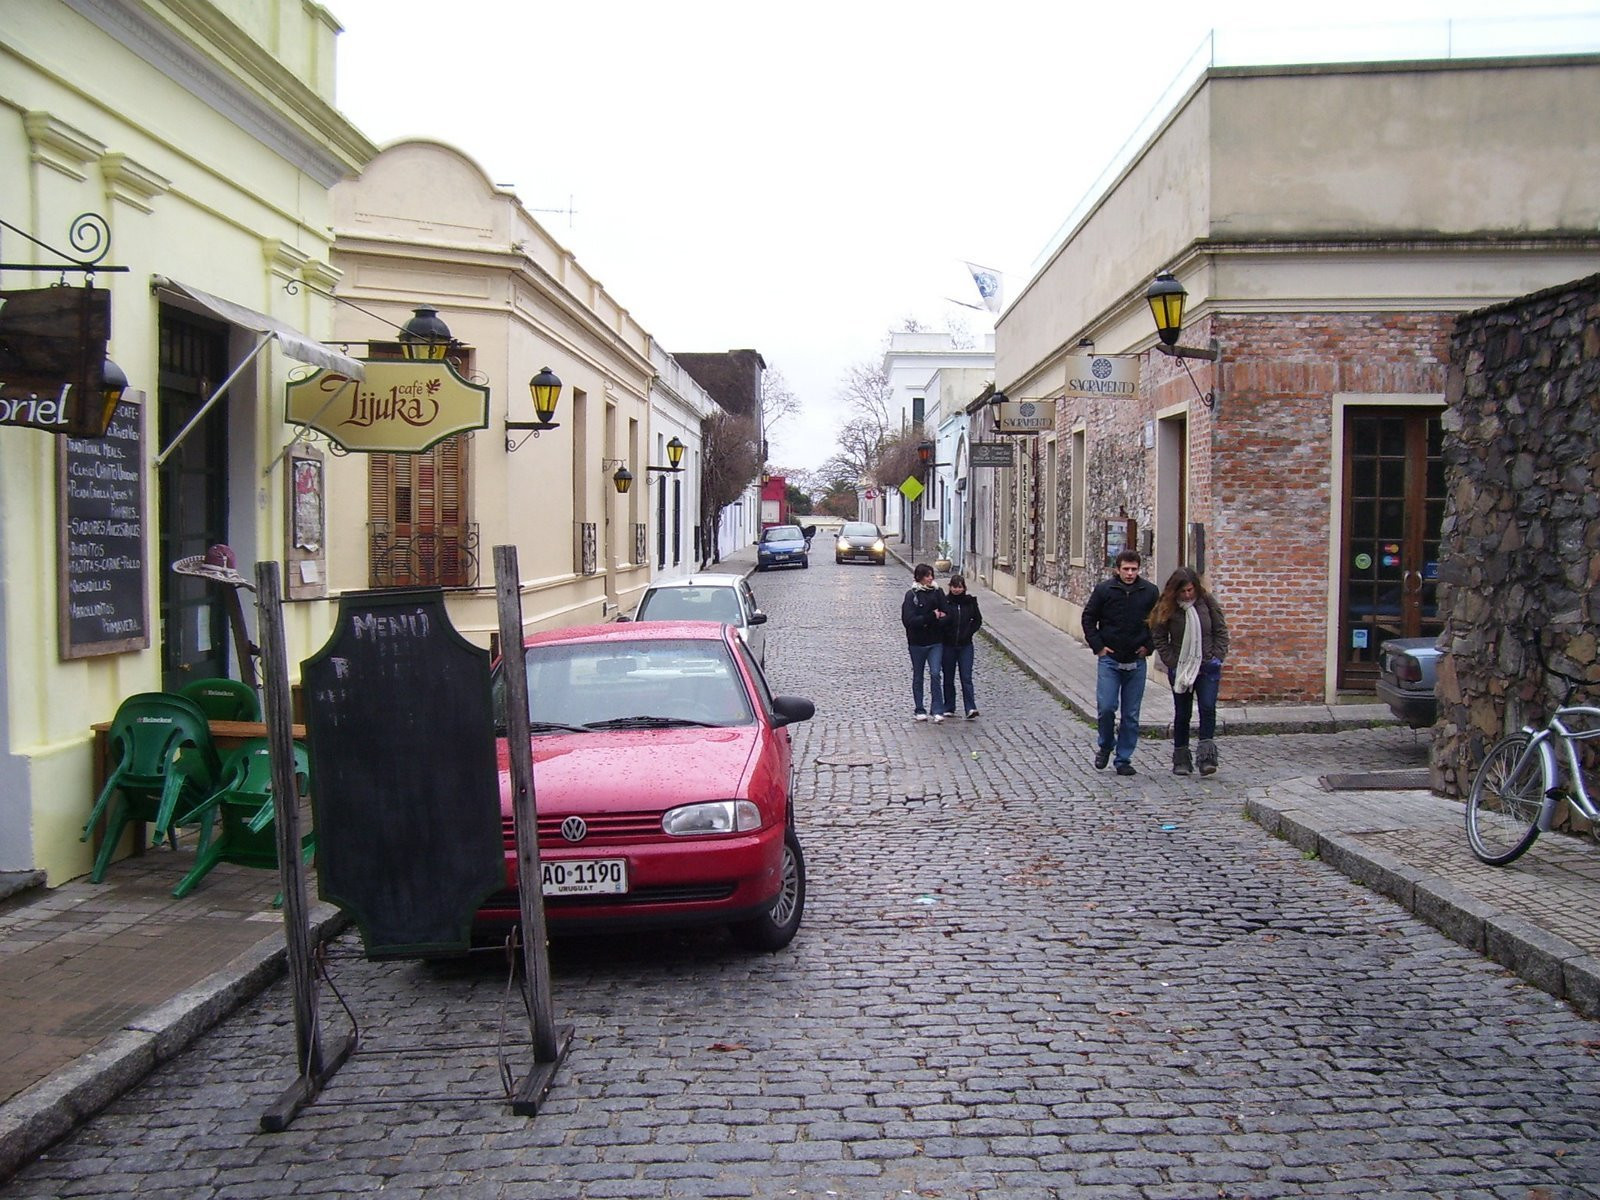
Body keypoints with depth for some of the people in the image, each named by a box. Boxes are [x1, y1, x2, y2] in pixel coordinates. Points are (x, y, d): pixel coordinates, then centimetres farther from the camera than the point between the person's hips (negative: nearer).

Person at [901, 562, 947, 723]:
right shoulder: (911, 595, -4)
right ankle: (919, 710, 21)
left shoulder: (937, 593, 3)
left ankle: (938, 711, -7)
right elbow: (909, 620, -14)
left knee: (935, 674, -10)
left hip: (936, 642, 1)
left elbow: (945, 615, -3)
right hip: (917, 642, -1)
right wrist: (932, 617, -18)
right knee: (918, 676, 10)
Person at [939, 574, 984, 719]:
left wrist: (969, 632, 0)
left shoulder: (970, 601, 1)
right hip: (948, 645, 0)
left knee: (966, 678, -7)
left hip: (965, 645, 0)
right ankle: (949, 707, 20)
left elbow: (978, 620, 11)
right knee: (948, 678, 10)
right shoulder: (944, 601, -5)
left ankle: (971, 708, -10)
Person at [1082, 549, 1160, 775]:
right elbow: (1088, 618, 6)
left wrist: (1149, 646, 4)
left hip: (1136, 662, 1)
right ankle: (1105, 746, 17)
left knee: (1131, 714, 4)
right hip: (1109, 660, -1)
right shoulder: (1103, 589, -2)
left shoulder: (1150, 592, 2)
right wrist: (1097, 645, -1)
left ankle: (1124, 759, 14)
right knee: (1106, 707, -9)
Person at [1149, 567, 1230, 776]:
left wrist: (1217, 657, -5)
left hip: (1208, 667, 0)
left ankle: (1207, 757, -12)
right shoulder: (1167, 608, -6)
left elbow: (1221, 631, 3)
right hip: (1180, 669, 0)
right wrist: (1172, 662, -9)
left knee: (1208, 708, -14)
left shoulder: (1207, 602, -3)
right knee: (1182, 714, 8)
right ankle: (1181, 760, 18)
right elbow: (1159, 637, -1)